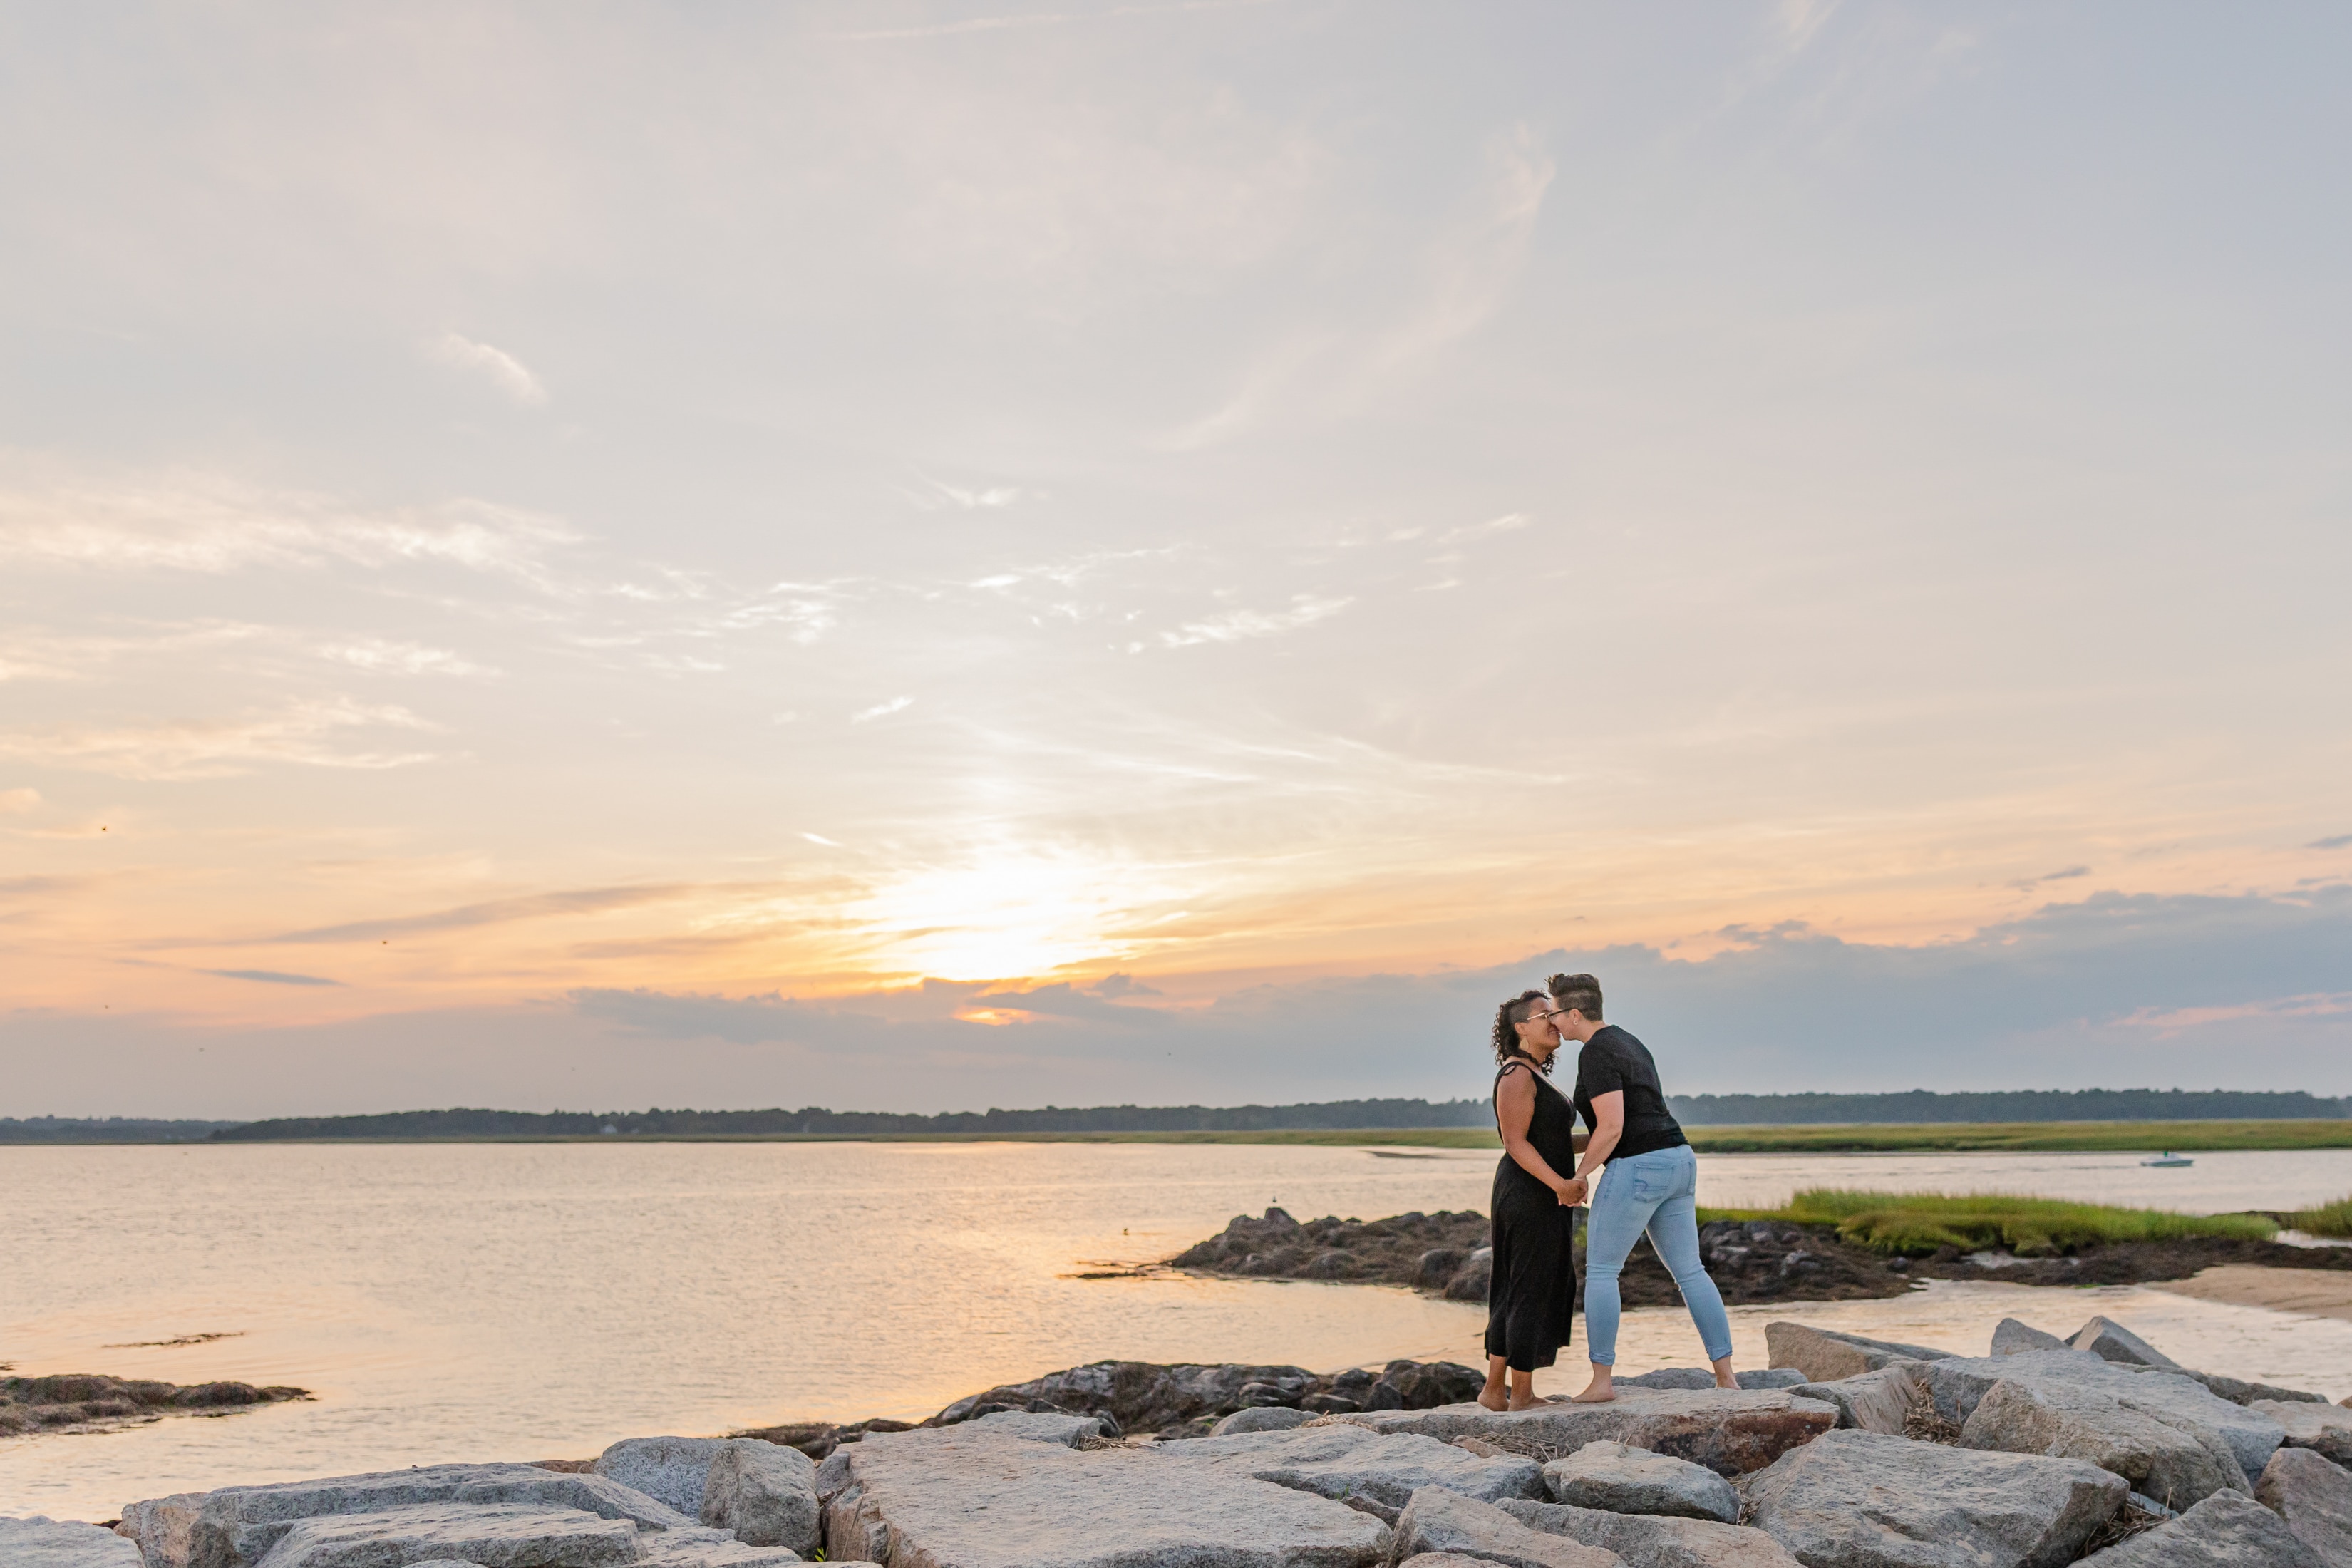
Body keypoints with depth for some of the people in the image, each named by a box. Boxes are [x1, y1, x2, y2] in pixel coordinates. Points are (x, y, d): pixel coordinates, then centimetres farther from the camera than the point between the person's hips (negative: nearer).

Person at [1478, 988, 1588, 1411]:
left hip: (1542, 1197, 10)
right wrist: (1560, 1183, -26)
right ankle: (1522, 1396, 3)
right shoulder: (1517, 1074, -13)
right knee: (1531, 1291, -4)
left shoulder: (1534, 1076, 18)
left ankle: (1494, 1389, 19)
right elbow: (1516, 1142, -19)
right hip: (1530, 1197, -10)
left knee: (1515, 1294, 13)